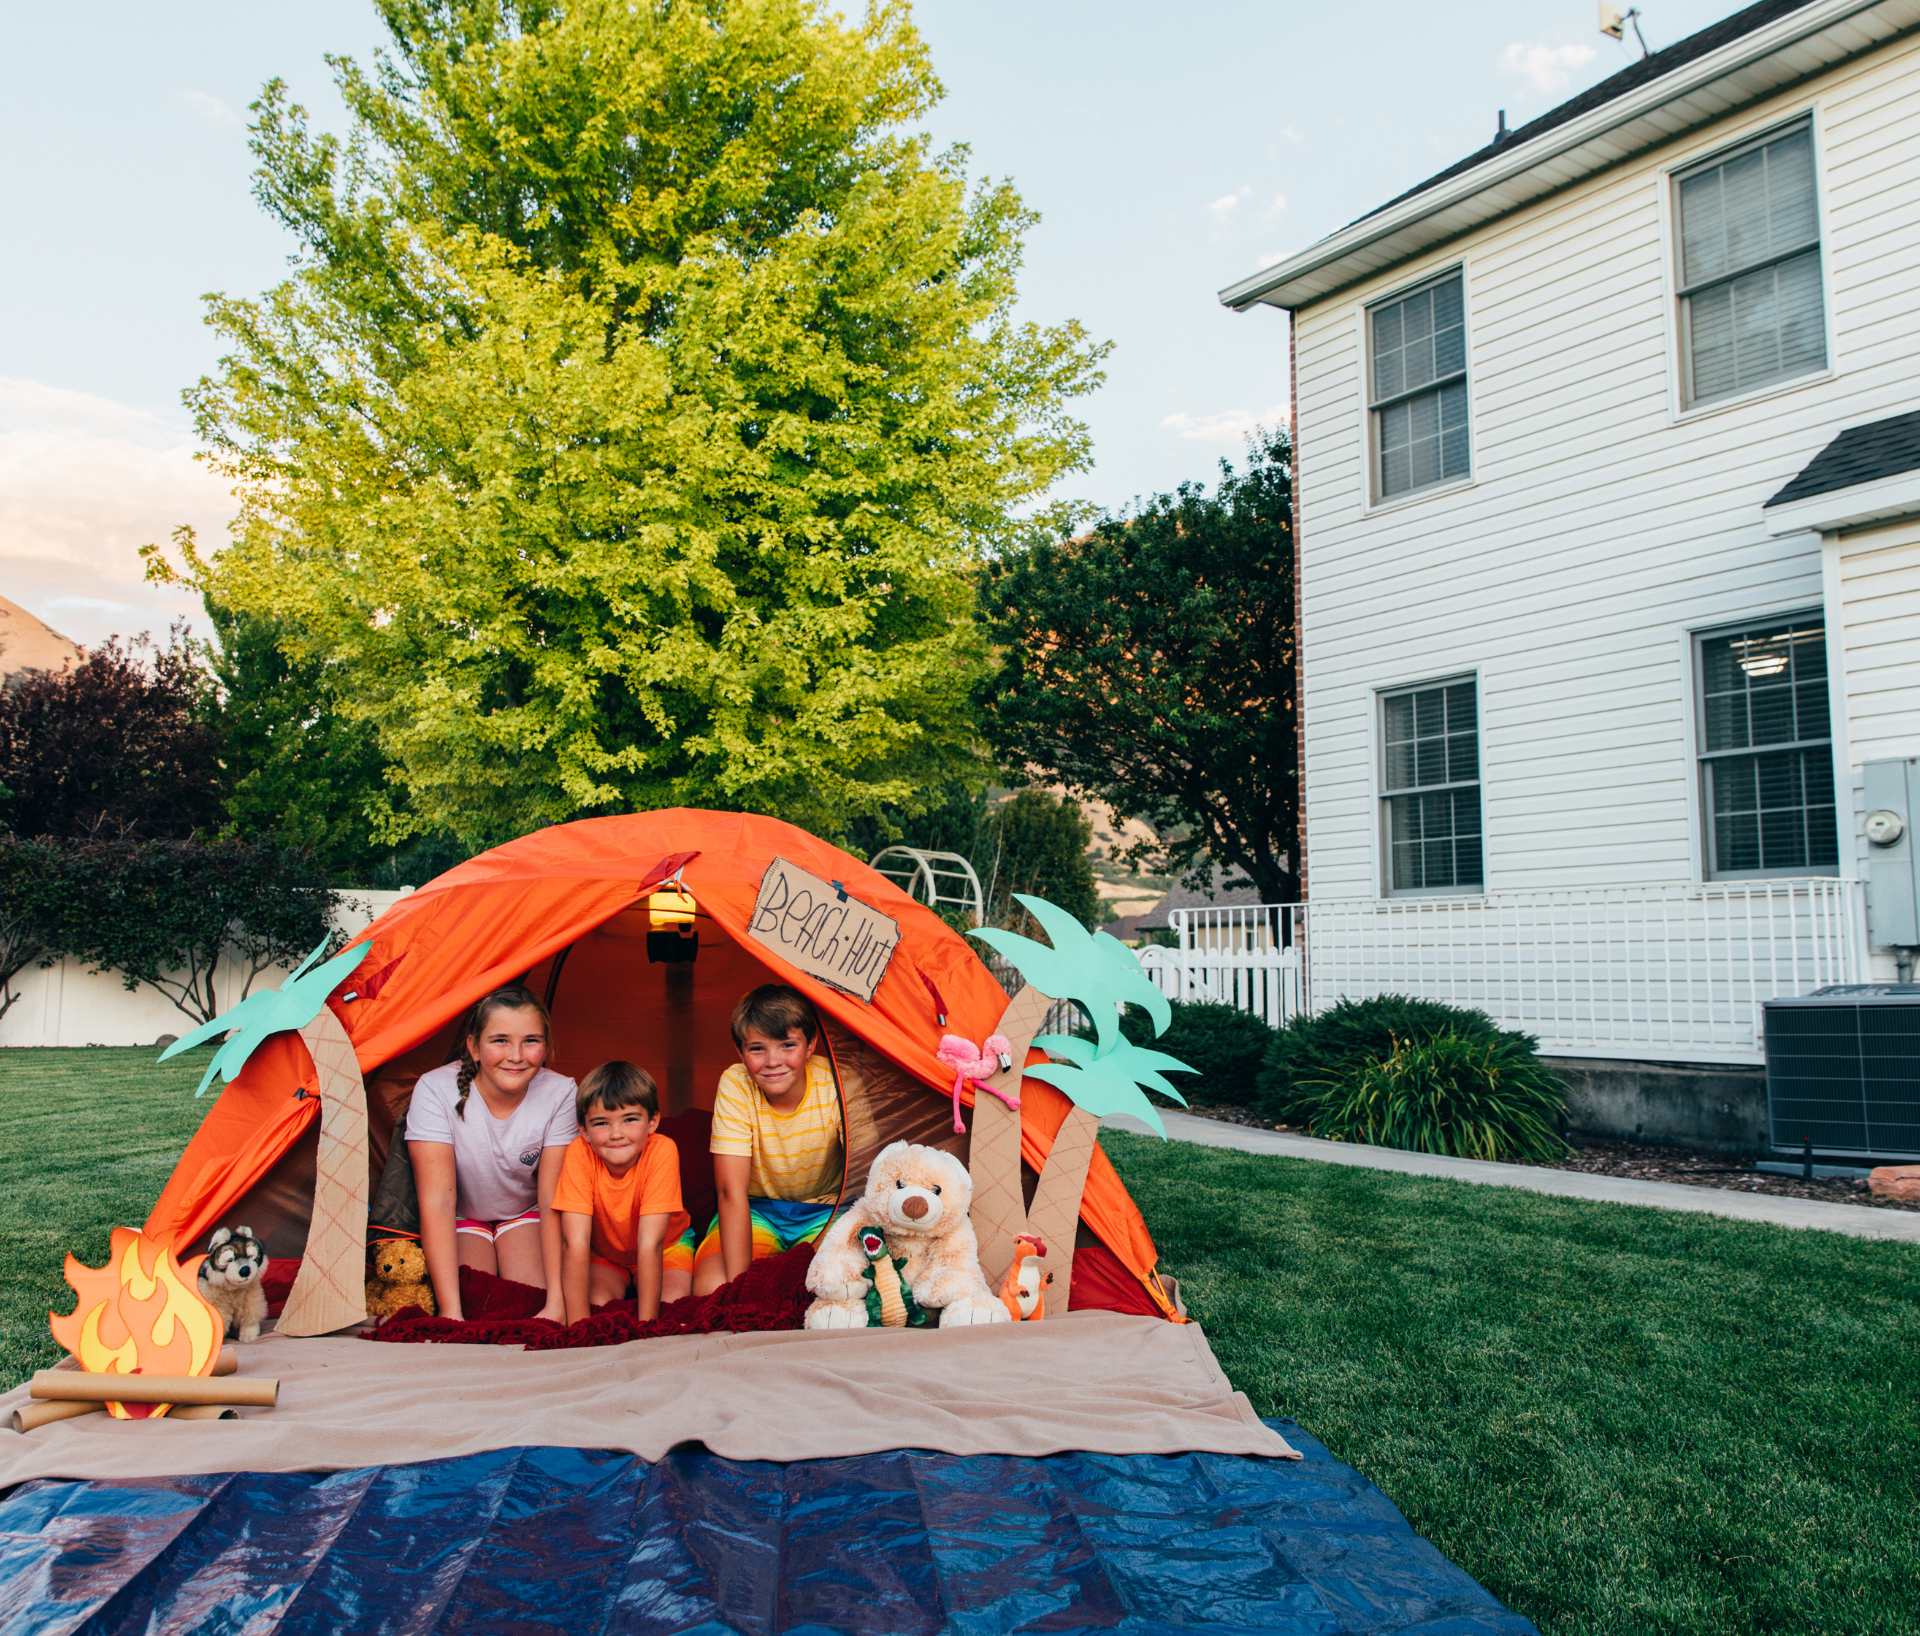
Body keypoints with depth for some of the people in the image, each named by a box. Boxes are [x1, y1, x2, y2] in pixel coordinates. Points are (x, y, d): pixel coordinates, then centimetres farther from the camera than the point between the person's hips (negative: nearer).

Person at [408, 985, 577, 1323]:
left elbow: (553, 1202, -21)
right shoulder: (435, 1090, -28)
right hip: (462, 1219, 0)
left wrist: (557, 1300, -31)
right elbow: (437, 1202, -30)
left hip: (527, 1215, 1)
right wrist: (451, 1311, -37)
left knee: (535, 1307, -22)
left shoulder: (560, 1094, -24)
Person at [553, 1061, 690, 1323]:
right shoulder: (579, 1153, -29)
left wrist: (647, 1323, -36)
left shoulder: (662, 1151, -32)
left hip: (666, 1246, 0)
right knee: (597, 1302, -26)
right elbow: (575, 1242, -31)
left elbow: (649, 1243, -33)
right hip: (602, 1252, 0)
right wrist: (579, 1325, -37)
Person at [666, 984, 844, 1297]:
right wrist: (738, 1283, -30)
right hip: (756, 1209, 0)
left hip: (824, 1210, 0)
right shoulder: (735, 1085, -19)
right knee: (711, 1290, -25)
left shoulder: (834, 1084, -20)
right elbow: (732, 1190, -22)